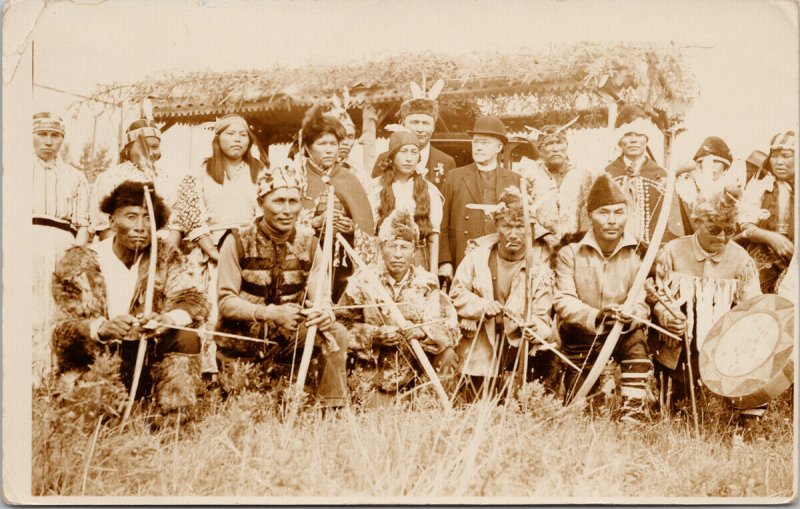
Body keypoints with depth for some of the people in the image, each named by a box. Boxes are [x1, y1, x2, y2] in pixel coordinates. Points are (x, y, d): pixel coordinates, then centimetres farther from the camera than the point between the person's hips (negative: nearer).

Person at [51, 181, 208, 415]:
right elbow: (64, 326, -13)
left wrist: (166, 319, -33)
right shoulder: (77, 263, -5)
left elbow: (195, 301, -9)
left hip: (146, 361, 1)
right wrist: (102, 328, -36)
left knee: (186, 338, -22)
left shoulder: (165, 257, 3)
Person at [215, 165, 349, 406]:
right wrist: (271, 313, -29)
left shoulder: (308, 241, -1)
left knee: (336, 334, -22)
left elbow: (321, 297, -4)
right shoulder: (238, 241, -10)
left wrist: (325, 313, -30)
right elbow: (226, 302, -13)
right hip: (241, 335, -2)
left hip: (290, 332, 2)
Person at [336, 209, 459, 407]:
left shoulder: (427, 283, -2)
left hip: (418, 370, 2)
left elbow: (450, 326, -9)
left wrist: (423, 331, -28)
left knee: (446, 356, -22)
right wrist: (374, 335, -21)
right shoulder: (364, 280, -5)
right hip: (376, 373, -2)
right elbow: (341, 324, -6)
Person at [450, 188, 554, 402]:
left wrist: (536, 329, -31)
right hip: (481, 349, 1)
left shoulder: (540, 262, -7)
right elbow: (457, 293, 1)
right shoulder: (479, 254, -2)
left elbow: (541, 314, -9)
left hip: (520, 350, -1)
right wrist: (481, 305, -17)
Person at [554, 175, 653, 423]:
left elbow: (641, 304, -8)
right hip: (581, 338, 0)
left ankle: (633, 414, -22)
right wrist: (595, 317, -30)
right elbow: (564, 302, -13)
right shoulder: (570, 254, -4)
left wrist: (629, 317, -32)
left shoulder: (638, 254, -3)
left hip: (623, 334, 1)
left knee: (636, 340, -32)